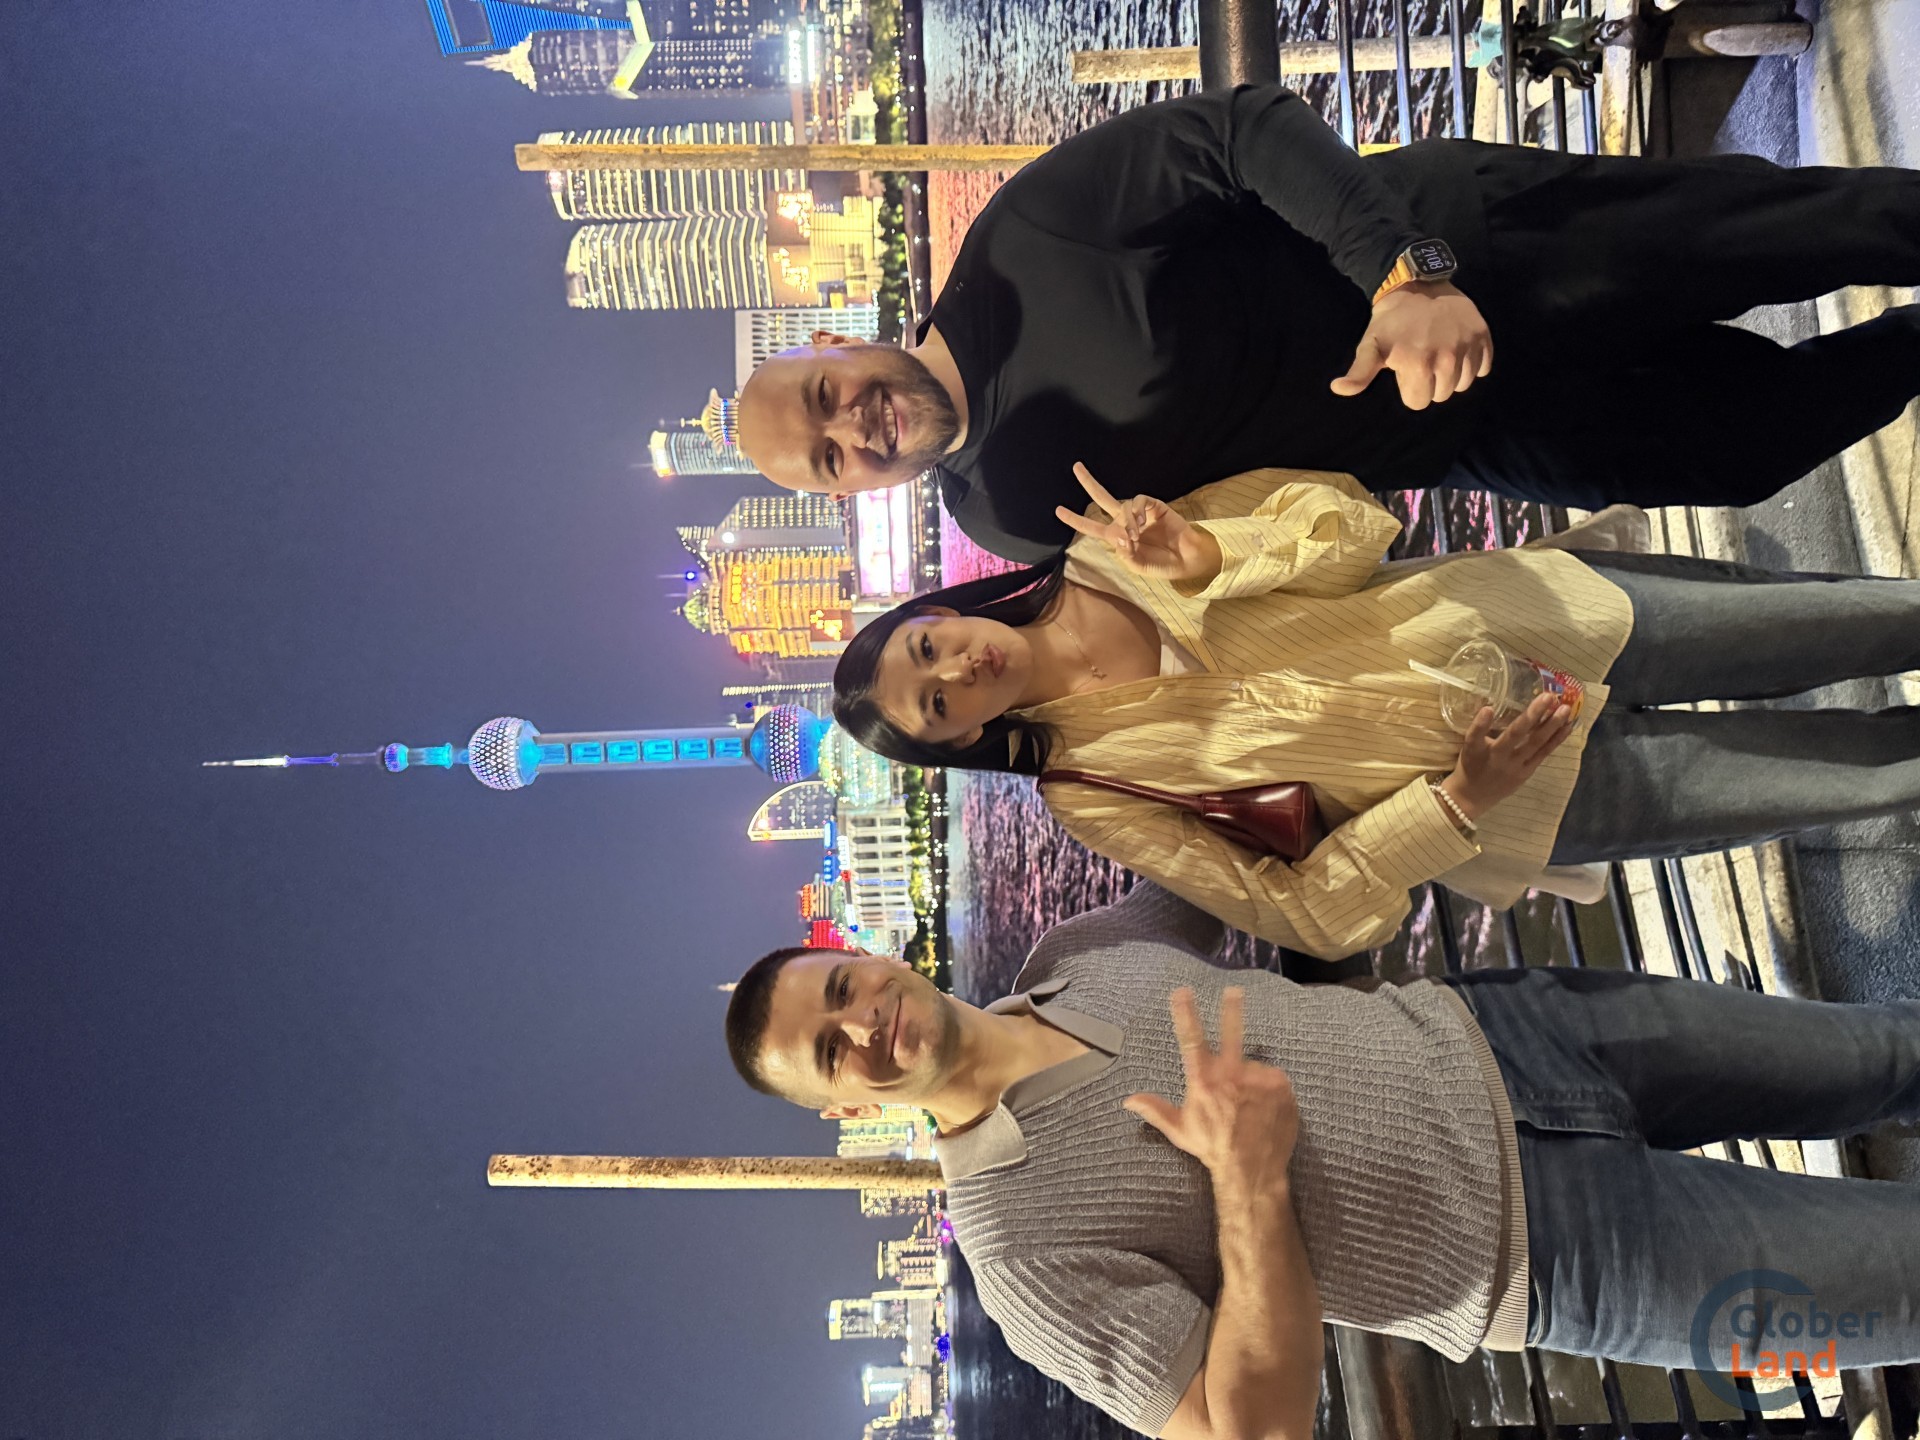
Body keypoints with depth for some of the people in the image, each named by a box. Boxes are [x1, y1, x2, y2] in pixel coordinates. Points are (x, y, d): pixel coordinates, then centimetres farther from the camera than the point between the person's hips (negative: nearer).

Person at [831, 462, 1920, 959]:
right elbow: (1307, 914, -10)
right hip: (1529, 797, -2)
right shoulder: (1093, 796, -10)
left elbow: (1348, 522, -7)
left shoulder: (1110, 546, -5)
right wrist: (1454, 800, -22)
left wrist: (1211, 554, -26)